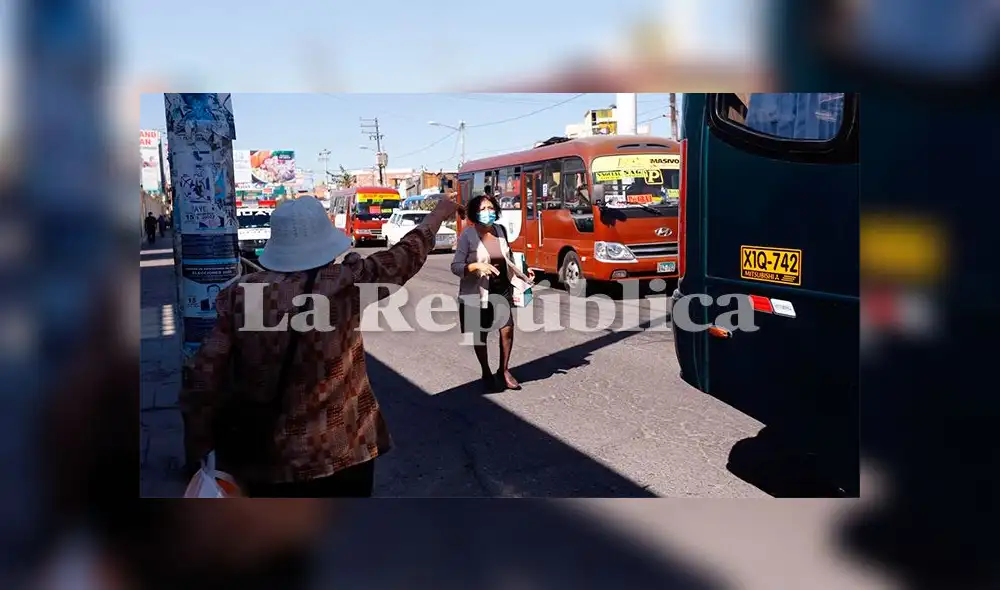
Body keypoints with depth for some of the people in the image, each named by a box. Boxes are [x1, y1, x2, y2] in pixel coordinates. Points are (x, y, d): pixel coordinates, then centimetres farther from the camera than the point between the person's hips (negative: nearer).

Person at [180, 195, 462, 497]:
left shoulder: (240, 295, -8)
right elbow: (405, 255, 2)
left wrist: (196, 453, 4)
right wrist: (439, 213, 19)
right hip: (338, 455, -2)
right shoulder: (346, 283, -14)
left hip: (258, 460, 2)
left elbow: (203, 380, -9)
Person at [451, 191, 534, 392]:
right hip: (477, 292, -4)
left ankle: (504, 371, 22)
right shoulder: (468, 235, -15)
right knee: (480, 334, 9)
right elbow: (455, 266, -16)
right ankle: (486, 374, 28)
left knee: (507, 329, 2)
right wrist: (477, 265, -31)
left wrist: (523, 276, 7)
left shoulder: (500, 230, 2)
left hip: (502, 289, 4)